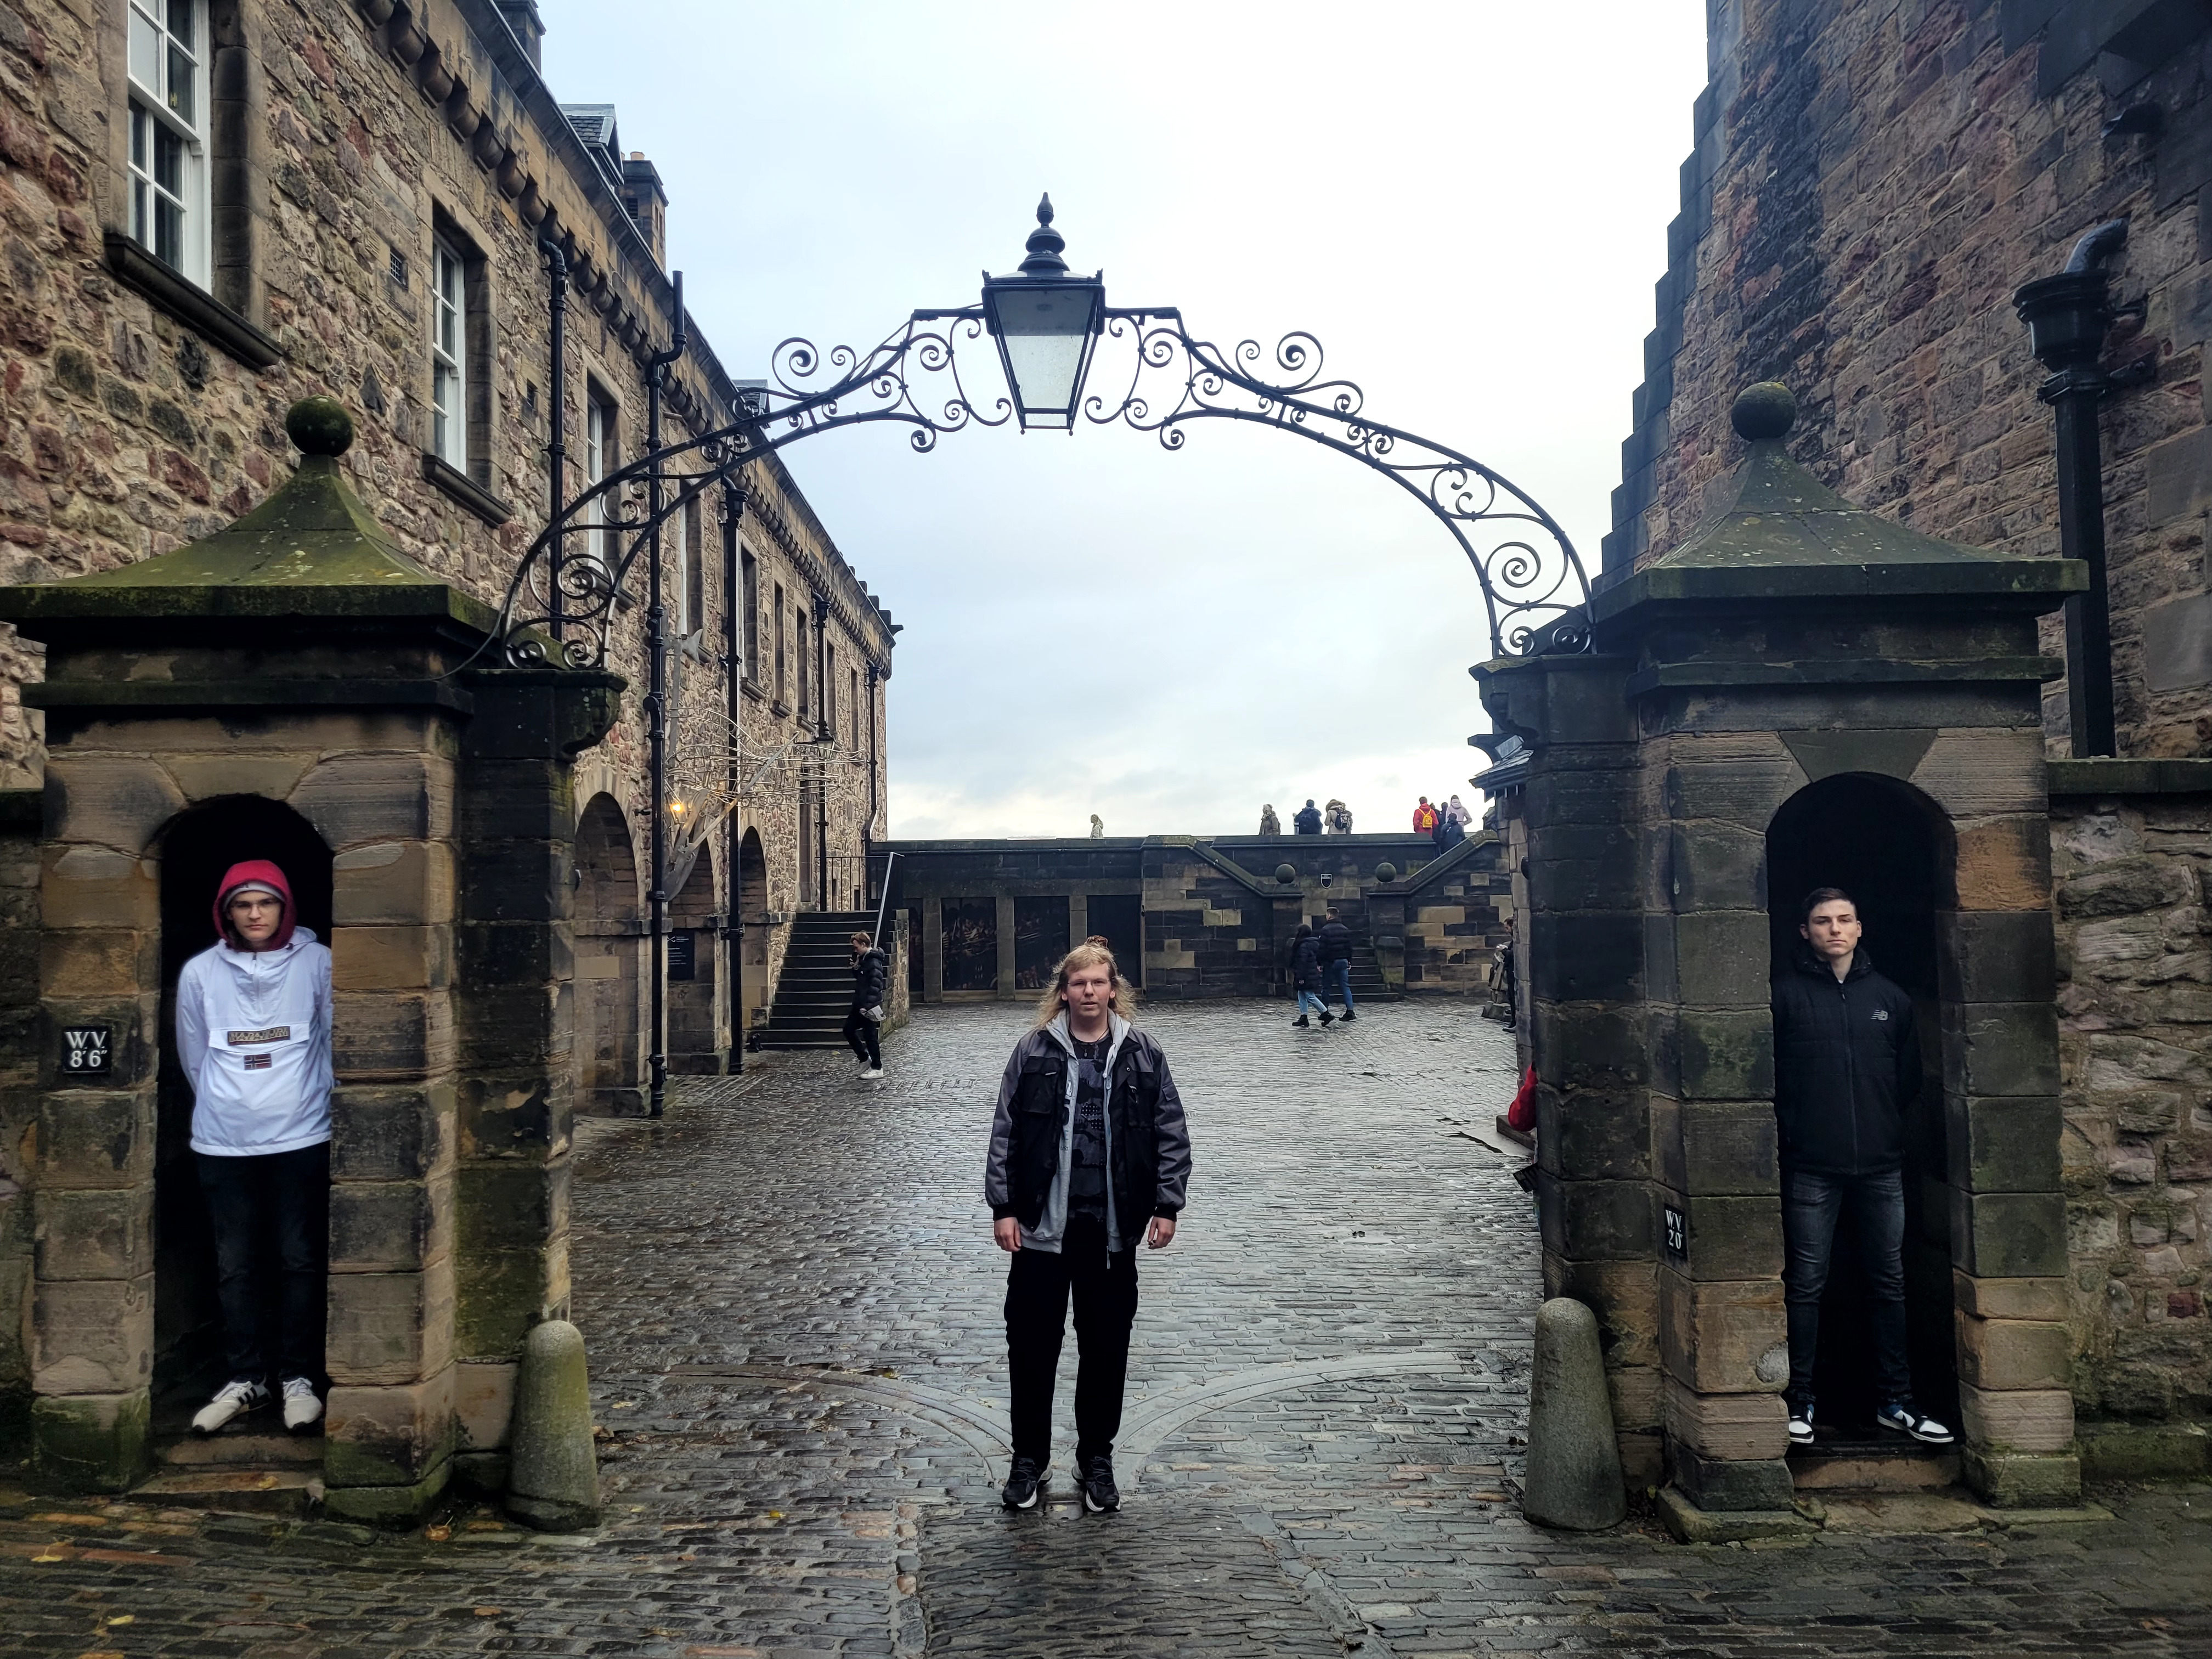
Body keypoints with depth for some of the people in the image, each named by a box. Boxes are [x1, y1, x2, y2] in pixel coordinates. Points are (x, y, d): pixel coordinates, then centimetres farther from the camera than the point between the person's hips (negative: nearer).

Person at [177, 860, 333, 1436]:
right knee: (236, 1267, 7)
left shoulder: (317, 963, -4)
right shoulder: (200, 972, 1)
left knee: (300, 1262, 4)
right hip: (223, 1144, 2)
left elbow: (333, 1041, 4)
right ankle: (244, 1379, 18)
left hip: (301, 1138, -2)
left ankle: (298, 1378, 14)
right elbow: (193, 1056, 12)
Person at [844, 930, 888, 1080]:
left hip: (869, 1006, -10)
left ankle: (877, 1068, 7)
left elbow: (875, 986, -23)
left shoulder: (874, 962, -18)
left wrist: (868, 1005, -26)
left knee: (870, 1036, -3)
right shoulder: (863, 959, 12)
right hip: (860, 1004, 10)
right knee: (848, 1029, 13)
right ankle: (865, 1059, 23)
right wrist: (855, 967, 2)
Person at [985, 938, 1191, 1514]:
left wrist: (1166, 1206, -2)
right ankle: (1029, 1458, 25)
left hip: (1112, 1228, 1)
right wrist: (1003, 1207, -5)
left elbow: (1172, 1134, 3)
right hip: (1042, 1225, 0)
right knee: (1032, 1342, 8)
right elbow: (1005, 1133, -1)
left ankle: (1096, 1460, 27)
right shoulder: (1034, 1052, -2)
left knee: (1106, 1345, 11)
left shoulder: (1143, 1055, 0)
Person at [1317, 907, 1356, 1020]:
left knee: (1326, 987, 5)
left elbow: (1322, 948, -13)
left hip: (1330, 962, -5)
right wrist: (1349, 961, 19)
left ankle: (1325, 1013, 8)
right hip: (1343, 961, 5)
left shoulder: (1325, 930, -11)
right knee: (1345, 986, 5)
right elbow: (1349, 947, 12)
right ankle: (1350, 1010, -7)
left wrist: (1319, 962, -8)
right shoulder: (1345, 930, 8)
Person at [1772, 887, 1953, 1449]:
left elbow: (1910, 1075, 17)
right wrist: (1792, 1130, -3)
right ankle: (1799, 1402, 9)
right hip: (1811, 1168, -4)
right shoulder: (1786, 994, -2)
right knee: (1806, 1285, 1)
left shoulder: (1890, 997, 10)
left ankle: (1897, 1401, 19)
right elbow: (1767, 1075, -1)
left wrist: (1888, 1125, 11)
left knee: (1890, 1282, 9)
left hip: (1882, 1165, 4)